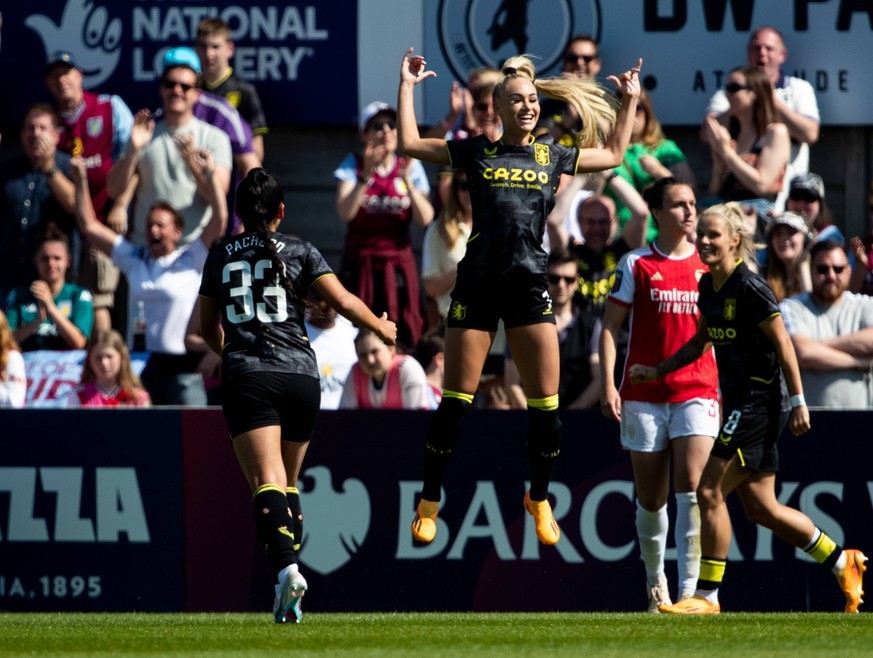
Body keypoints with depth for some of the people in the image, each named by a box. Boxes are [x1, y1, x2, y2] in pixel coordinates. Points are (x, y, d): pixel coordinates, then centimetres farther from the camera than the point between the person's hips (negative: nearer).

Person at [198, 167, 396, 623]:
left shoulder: (220, 257, 12)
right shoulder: (299, 252, 7)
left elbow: (209, 329, 23)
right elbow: (345, 302, 3)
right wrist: (381, 328, 23)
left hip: (245, 377, -1)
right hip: (299, 375, 1)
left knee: (266, 483, -13)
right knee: (287, 483, 15)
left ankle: (286, 568, -37)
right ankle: (289, 601, 10)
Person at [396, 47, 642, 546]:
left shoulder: (553, 157, 13)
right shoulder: (476, 152, 9)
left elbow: (613, 154, 28)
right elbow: (410, 143, 10)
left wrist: (630, 101, 25)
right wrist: (407, 87, 11)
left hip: (530, 287, 1)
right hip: (478, 284, -1)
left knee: (545, 402, -2)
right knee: (456, 401, -1)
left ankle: (540, 499, 16)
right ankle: (429, 503, 9)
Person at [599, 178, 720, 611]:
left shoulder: (707, 265, 8)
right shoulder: (636, 265, 2)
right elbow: (611, 326, 2)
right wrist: (607, 385, -8)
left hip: (697, 392, 1)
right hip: (644, 393, 0)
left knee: (692, 486, -15)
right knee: (651, 499, 6)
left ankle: (688, 588, -17)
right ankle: (655, 581, 27)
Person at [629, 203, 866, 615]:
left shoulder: (749, 288, -16)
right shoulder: (708, 286, 10)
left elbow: (783, 344, -15)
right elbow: (702, 341, 25)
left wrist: (798, 402, -15)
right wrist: (657, 371, 22)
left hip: (758, 403, -9)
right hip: (738, 403, 9)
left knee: (710, 492, -10)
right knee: (760, 507, 12)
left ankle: (707, 595, -4)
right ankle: (843, 563, 26)